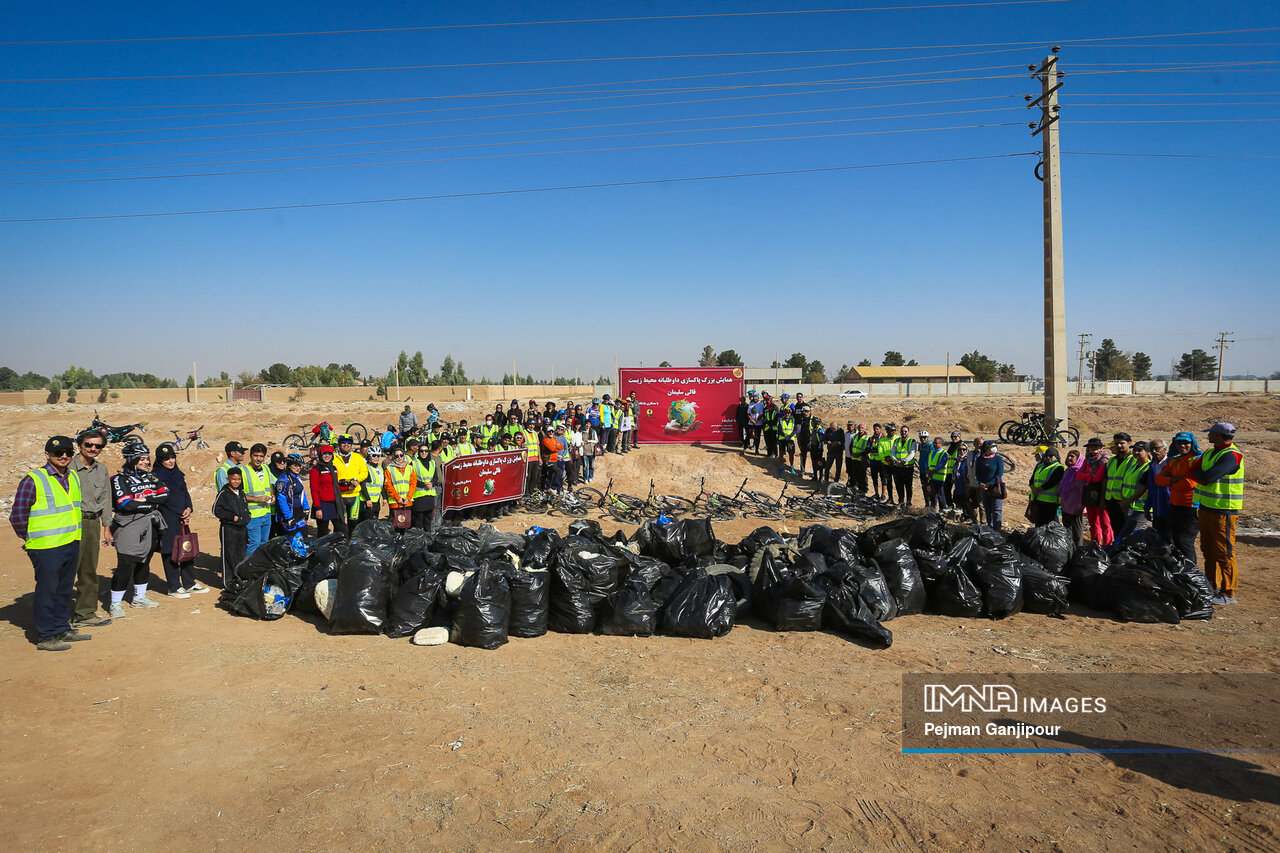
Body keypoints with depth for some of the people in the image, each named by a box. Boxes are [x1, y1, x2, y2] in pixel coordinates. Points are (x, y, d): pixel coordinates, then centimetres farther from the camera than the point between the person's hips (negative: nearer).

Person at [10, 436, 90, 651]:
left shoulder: (73, 477, 11)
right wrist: (30, 539, -2)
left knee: (65, 590, 16)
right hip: (46, 548, -7)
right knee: (47, 591, 0)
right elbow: (17, 516, -11)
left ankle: (62, 629, 28)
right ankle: (45, 637, 9)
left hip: (72, 544, 7)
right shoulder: (33, 480, -12)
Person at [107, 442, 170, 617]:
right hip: (129, 529, -6)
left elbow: (165, 495, 1)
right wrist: (153, 504, -11)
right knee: (125, 566, -9)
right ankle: (115, 603, 1)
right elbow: (126, 505, -18)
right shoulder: (120, 479, -7)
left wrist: (145, 499, -13)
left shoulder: (151, 477, 12)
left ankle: (139, 597, 29)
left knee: (144, 563, 15)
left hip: (151, 528, 6)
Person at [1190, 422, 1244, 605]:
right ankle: (1212, 588, 25)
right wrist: (1200, 475, -10)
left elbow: (1207, 477, -23)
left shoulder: (1231, 456, -16)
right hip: (1206, 508, 9)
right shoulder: (1209, 453, 13)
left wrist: (1197, 474, -4)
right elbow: (1193, 470, 10)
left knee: (1224, 553, -5)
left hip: (1223, 512, -9)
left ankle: (1228, 594, 2)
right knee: (1208, 551, 15)